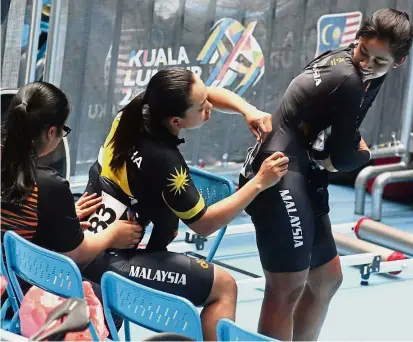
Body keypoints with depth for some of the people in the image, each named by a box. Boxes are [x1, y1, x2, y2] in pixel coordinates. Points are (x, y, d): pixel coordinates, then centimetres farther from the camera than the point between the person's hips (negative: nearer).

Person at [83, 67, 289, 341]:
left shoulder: (135, 111, -3)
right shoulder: (163, 160, -23)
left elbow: (212, 94, 13)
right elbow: (204, 224, -9)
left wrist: (249, 111, -5)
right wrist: (259, 183, -10)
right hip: (108, 264, -8)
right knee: (224, 287, 0)